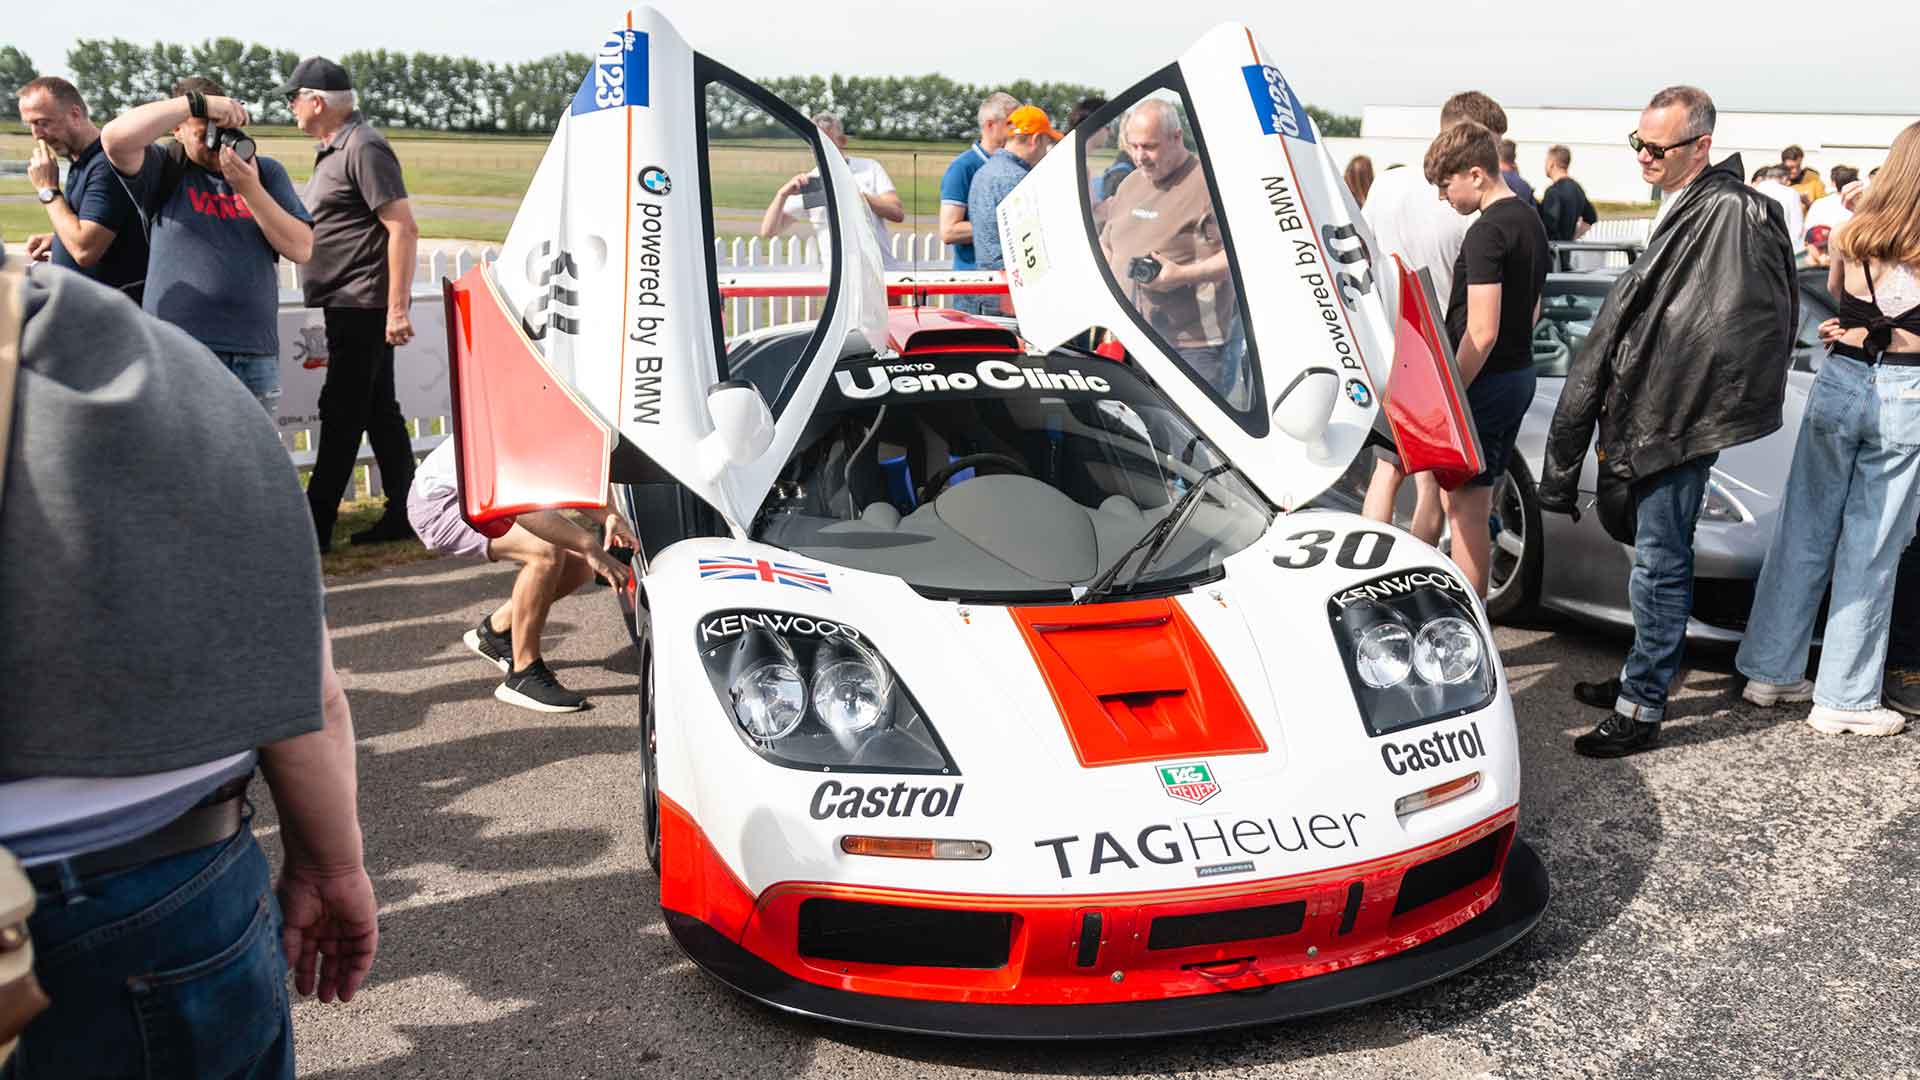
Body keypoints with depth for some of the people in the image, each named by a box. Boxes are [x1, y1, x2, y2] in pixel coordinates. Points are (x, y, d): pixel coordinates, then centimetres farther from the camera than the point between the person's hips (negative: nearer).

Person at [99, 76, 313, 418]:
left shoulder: (266, 171, 11)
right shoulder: (164, 170, 4)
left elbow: (301, 249, 2)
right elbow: (115, 137, -16)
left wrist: (250, 189, -11)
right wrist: (198, 102, -16)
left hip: (256, 357, 3)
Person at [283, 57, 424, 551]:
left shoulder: (364, 149, -13)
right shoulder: (333, 150, 18)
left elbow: (403, 228, -20)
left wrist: (397, 308, -24)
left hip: (364, 303, -10)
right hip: (349, 305, 10)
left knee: (342, 411, -6)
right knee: (379, 411, 11)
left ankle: (315, 525, -2)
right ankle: (403, 514, 17)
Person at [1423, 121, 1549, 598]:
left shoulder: (1487, 232, -19)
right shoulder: (1532, 220, 12)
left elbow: (1481, 332, -23)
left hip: (1485, 381, -10)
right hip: (1520, 374, 10)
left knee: (1464, 508, -3)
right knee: (1480, 500, 19)